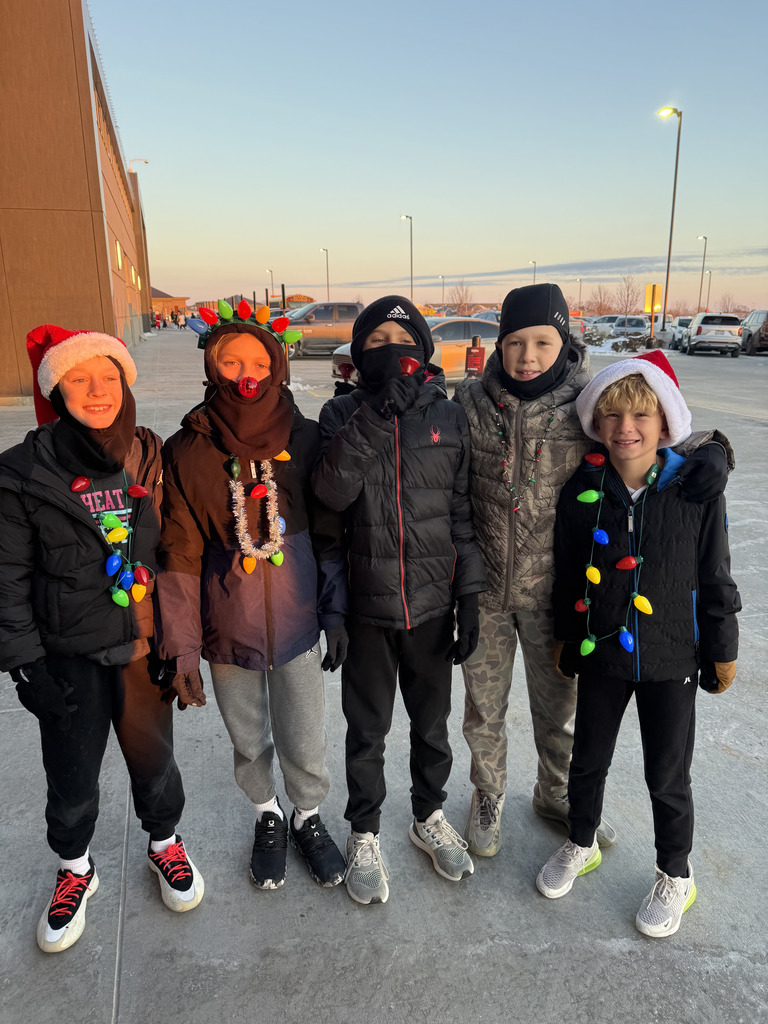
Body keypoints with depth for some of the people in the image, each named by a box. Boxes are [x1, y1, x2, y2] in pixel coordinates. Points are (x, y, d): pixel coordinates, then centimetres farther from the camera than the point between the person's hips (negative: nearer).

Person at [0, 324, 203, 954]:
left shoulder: (153, 461, -3)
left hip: (145, 646, 2)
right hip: (69, 658, -1)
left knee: (154, 756, 17)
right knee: (72, 781, 13)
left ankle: (165, 842, 46)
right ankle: (75, 870, 43)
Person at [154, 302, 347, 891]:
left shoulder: (304, 440, -7)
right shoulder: (187, 451, -8)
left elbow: (329, 536, 0)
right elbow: (180, 557, -6)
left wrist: (336, 614, 0)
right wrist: (181, 647, -7)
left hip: (298, 624, 0)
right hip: (228, 632, 1)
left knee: (305, 743, 13)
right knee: (248, 741, 20)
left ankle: (309, 816, 43)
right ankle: (268, 817, 48)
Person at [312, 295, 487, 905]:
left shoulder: (448, 417, -2)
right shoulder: (344, 414, -3)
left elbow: (463, 512, 1)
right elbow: (332, 494, -21)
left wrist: (470, 596, -1)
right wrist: (374, 412, -28)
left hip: (432, 602, 1)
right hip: (368, 606, -1)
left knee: (432, 722, 19)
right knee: (367, 730, 14)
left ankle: (429, 817, 43)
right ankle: (365, 835, 37)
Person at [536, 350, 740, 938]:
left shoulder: (696, 492, -14)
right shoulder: (582, 491, -8)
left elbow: (716, 580, -5)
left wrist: (723, 652, 0)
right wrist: (567, 635, 9)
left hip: (671, 660, -2)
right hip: (601, 653, 2)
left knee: (668, 777, 14)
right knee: (588, 759, 19)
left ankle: (675, 877, 40)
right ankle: (581, 845, 46)